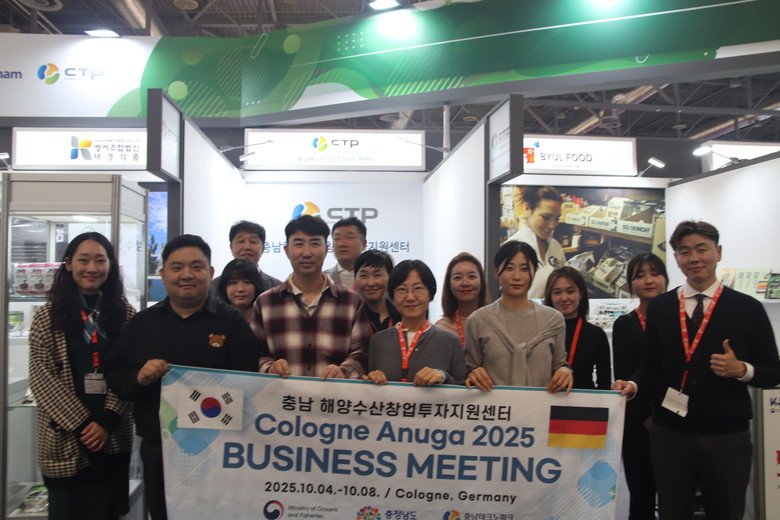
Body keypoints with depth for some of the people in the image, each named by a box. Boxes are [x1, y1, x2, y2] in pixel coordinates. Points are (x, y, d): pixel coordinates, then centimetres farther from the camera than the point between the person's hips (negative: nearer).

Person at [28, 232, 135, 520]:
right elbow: (41, 378, -5)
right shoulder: (48, 315, 1)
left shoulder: (124, 314, 5)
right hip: (64, 440, -1)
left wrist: (106, 421, -12)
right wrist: (81, 424, -11)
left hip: (112, 439, 1)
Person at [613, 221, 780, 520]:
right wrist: (633, 385, -12)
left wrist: (742, 369, -18)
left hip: (727, 437, -1)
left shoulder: (748, 309, 0)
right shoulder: (659, 308, 5)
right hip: (669, 435, 1)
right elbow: (652, 364, 7)